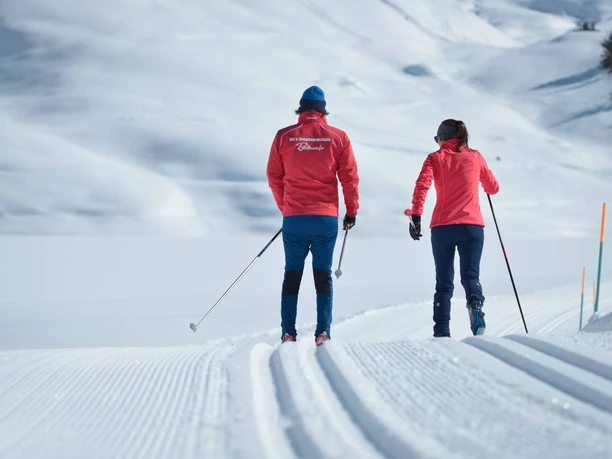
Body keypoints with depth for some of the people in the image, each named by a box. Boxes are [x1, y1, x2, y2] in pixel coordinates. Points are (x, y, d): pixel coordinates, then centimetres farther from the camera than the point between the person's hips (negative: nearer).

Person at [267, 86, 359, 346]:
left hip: (293, 218, 0)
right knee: (323, 276, 6)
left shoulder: (284, 136, 1)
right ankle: (323, 332, -1)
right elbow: (349, 176, -1)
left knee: (292, 275, 9)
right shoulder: (338, 137, 0)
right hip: (326, 218, 0)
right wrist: (352, 210, 9)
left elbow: (273, 176, 6)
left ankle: (288, 333, 4)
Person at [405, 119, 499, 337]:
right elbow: (493, 188, 19)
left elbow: (422, 185, -12)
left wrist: (415, 216, -18)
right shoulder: (475, 157, 9)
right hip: (472, 227, 0)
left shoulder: (435, 158, 5)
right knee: (470, 275, 1)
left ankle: (441, 333, -1)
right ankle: (475, 303, -32)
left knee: (444, 282, 8)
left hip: (442, 227, 0)